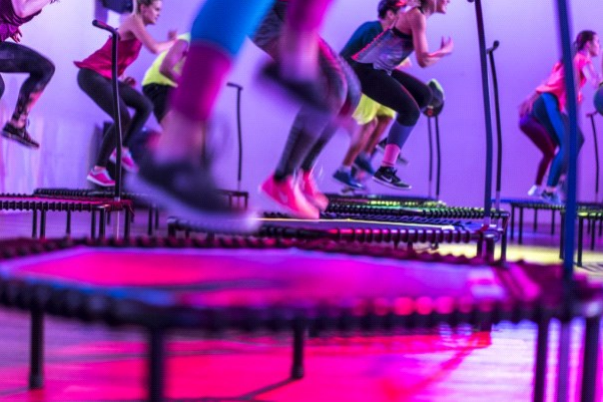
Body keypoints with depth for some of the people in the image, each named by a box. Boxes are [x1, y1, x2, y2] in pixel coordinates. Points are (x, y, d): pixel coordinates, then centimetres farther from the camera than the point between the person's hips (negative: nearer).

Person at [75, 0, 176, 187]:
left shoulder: (138, 27, 16)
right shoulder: (134, 20, -11)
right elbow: (155, 48, -24)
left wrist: (122, 78, 6)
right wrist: (172, 42, -5)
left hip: (106, 77, 9)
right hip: (92, 75, -9)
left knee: (145, 106, 6)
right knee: (124, 118, -19)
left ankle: (121, 149, 8)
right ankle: (97, 169, -13)